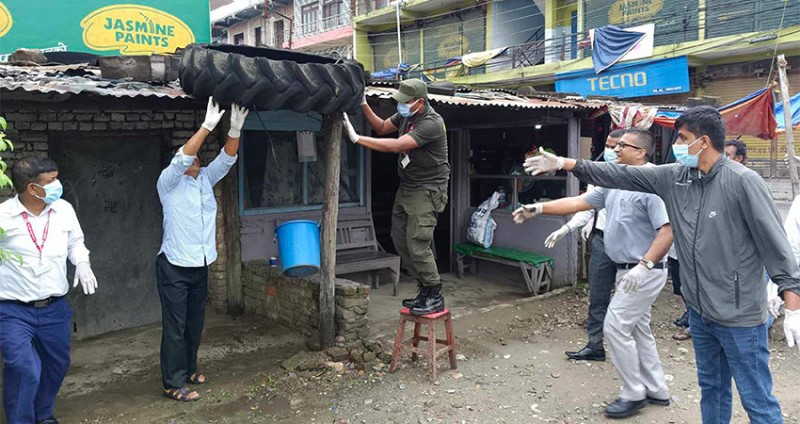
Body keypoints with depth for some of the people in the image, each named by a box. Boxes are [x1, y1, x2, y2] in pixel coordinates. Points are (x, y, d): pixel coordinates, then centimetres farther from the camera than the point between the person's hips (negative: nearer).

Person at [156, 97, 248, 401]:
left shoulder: (205, 179, 11)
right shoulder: (169, 182, -7)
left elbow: (226, 159, 1)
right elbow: (182, 158, -23)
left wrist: (235, 130, -14)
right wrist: (207, 126, -28)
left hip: (200, 266, 7)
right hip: (174, 266, -6)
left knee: (195, 323, 16)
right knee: (175, 326, -3)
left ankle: (188, 369, 32)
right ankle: (173, 383, 5)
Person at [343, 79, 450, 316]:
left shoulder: (431, 123, -23)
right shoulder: (406, 114, 5)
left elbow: (396, 146, -30)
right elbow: (382, 128, 15)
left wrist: (357, 138, -30)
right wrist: (364, 106, 0)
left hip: (427, 190, -9)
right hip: (407, 187, 9)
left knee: (417, 244, -11)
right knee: (400, 240, 9)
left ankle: (435, 298, 4)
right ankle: (426, 290, 20)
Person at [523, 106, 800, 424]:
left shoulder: (743, 181, -16)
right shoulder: (674, 177, 2)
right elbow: (620, 176, 5)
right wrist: (563, 163, 3)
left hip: (740, 316, -6)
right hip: (699, 310, 6)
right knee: (711, 389, 20)